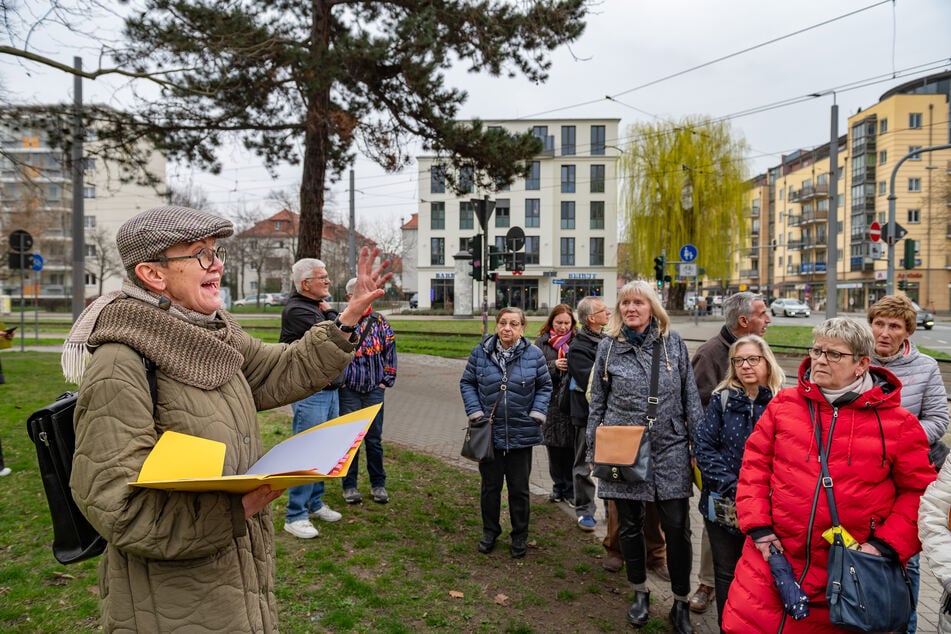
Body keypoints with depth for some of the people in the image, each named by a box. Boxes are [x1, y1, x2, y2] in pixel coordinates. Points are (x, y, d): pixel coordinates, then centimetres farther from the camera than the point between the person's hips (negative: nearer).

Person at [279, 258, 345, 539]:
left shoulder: (318, 306, 15)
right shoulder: (296, 310, -15)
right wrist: (330, 313, -7)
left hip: (329, 390, 10)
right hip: (310, 392, -9)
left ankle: (315, 503, 29)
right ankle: (295, 516, 6)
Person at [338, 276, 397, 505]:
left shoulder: (380, 321, 6)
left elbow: (390, 350, 8)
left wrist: (386, 381, 3)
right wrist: (338, 380, -5)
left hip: (374, 390, 2)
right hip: (348, 390, -2)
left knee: (374, 439, 9)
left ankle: (378, 484, 21)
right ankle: (349, 486, 18)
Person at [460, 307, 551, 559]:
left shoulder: (534, 355, -5)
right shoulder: (480, 353, -4)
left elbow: (545, 386, 5)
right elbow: (467, 383, 4)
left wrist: (537, 413, -6)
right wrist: (475, 412, -6)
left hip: (522, 434, 0)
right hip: (488, 432, 1)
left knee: (519, 488, 11)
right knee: (490, 485, 14)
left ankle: (520, 536, 29)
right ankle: (490, 531, 34)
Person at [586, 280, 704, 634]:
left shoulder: (673, 343, 1)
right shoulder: (609, 346, 1)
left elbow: (690, 397, 4)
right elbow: (597, 402, 7)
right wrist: (593, 449, 7)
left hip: (670, 451, 0)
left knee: (677, 529, 3)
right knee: (630, 526, 12)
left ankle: (681, 603, 23)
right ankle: (640, 593, 34)